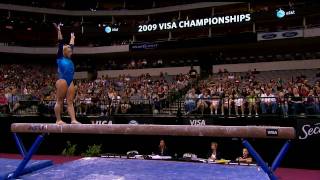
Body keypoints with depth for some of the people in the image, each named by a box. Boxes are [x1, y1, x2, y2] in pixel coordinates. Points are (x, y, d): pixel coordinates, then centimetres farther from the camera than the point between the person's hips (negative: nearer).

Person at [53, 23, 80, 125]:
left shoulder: (69, 59, 20)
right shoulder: (60, 58, 5)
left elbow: (71, 46, 31)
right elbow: (60, 44, 3)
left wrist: (72, 37, 41)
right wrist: (59, 31, 2)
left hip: (70, 82, 6)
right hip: (62, 81, -6)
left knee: (70, 102, 0)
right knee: (59, 101, -3)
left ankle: (73, 120, -6)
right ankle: (58, 120, -1)